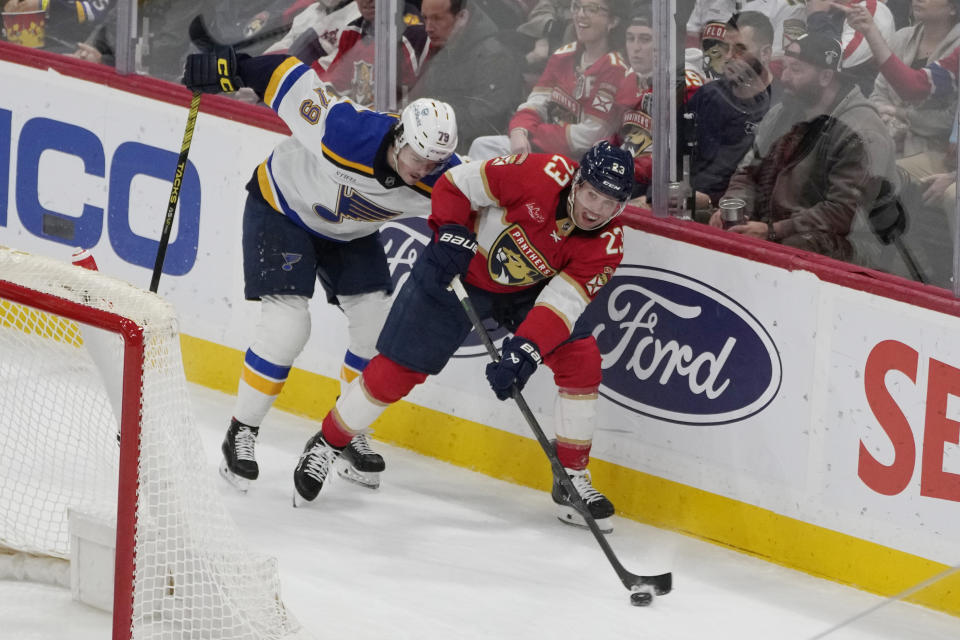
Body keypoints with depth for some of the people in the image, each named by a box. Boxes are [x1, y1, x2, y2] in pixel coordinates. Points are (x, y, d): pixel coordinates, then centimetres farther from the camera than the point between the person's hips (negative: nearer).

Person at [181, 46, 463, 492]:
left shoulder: (441, 179, -25)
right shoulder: (346, 133, -40)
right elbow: (292, 77, -31)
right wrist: (228, 69, -31)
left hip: (349, 233, 5)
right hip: (282, 208, -5)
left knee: (380, 328, -2)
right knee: (287, 327, -17)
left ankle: (347, 433, 19)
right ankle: (241, 435, 1)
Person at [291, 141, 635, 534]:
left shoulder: (606, 246, -21)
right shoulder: (543, 174, -31)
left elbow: (560, 305, -28)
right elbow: (455, 184, -19)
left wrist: (524, 353, -40)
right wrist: (451, 233, -30)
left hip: (528, 290, 3)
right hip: (461, 271, -3)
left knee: (581, 360, -12)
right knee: (396, 371, -6)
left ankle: (573, 480, 3)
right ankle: (326, 445, 16)